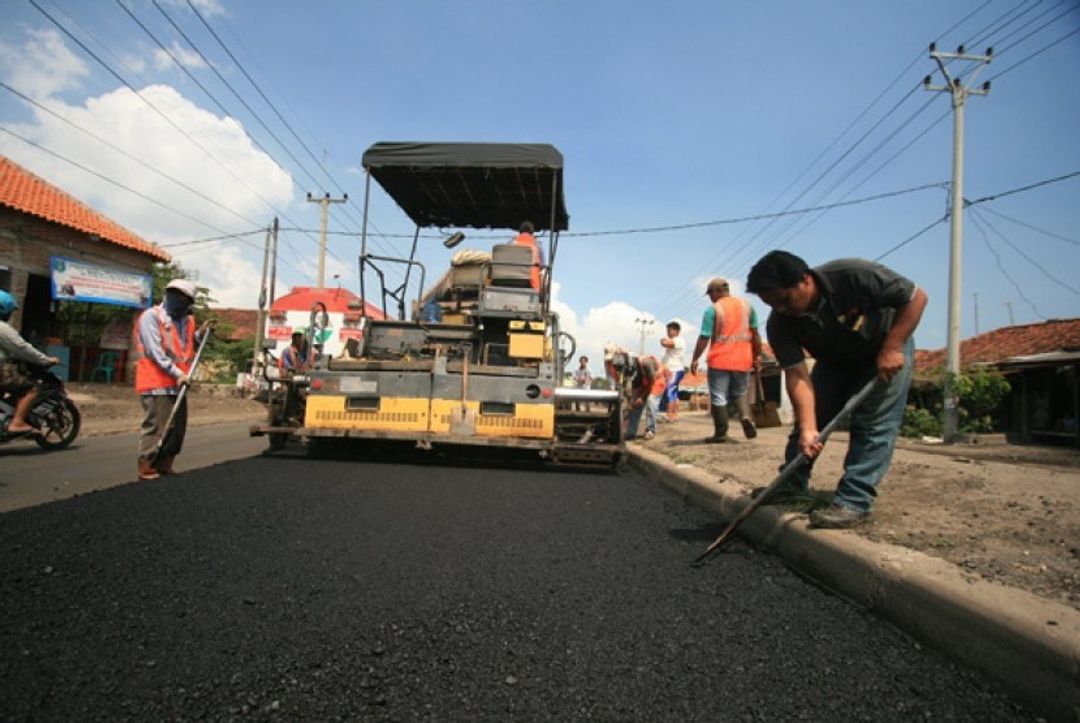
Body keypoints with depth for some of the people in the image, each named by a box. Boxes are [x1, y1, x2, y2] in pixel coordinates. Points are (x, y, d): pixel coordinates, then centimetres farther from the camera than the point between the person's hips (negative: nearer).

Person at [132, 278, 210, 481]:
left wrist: (199, 335, 3)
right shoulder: (151, 316, -7)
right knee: (155, 426, -5)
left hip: (177, 384, 8)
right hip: (157, 383, -8)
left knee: (178, 427, 12)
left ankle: (164, 465, 24)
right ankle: (146, 468, 5)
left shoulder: (185, 320, 15)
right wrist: (178, 373, -18)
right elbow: (155, 352, -14)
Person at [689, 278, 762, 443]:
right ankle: (746, 416, -8)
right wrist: (757, 355, 16)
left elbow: (704, 338, -10)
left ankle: (721, 434, 7)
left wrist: (694, 359, -2)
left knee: (718, 397, 4)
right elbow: (755, 333, 8)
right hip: (742, 360, 4)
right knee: (739, 393, 19)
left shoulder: (713, 309, -7)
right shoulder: (746, 305, 7)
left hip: (719, 360, -4)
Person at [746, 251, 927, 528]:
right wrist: (807, 429, -39)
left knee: (873, 425, -15)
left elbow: (916, 297, -25)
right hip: (834, 360, 4)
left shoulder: (854, 275, -36)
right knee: (809, 416, -1)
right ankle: (790, 487, 12)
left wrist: (891, 349, -31)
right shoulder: (780, 324, -24)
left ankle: (853, 502, -15)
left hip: (888, 350, -4)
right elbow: (797, 375, -28)